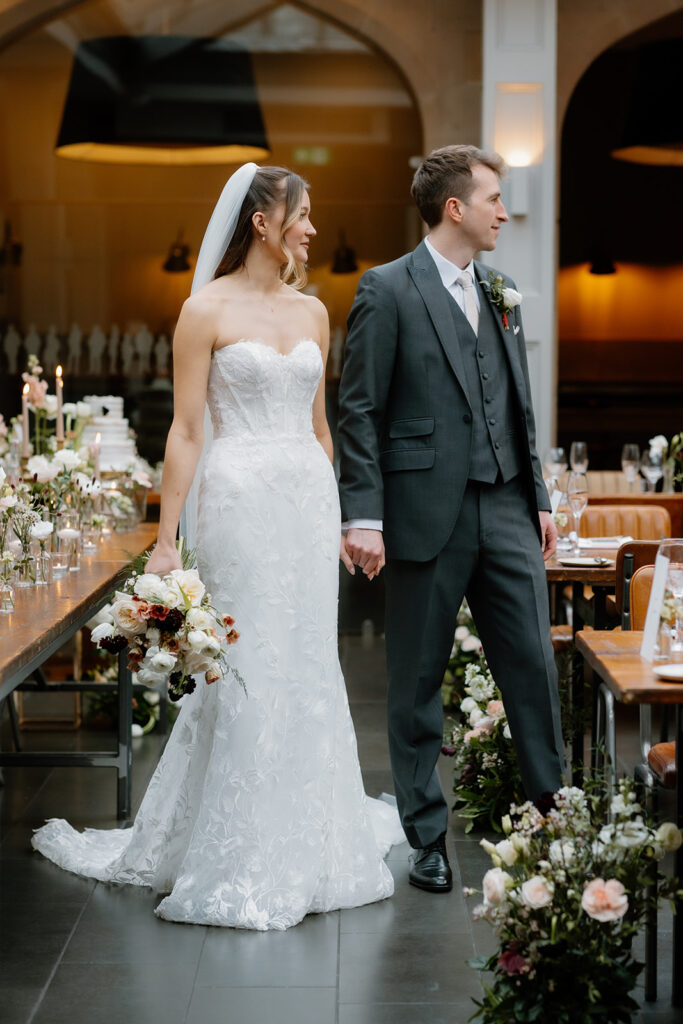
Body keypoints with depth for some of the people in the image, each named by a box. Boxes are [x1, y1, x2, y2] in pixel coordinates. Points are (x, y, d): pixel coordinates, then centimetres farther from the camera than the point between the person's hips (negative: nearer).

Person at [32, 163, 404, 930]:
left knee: (309, 670, 9)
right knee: (246, 670, -3)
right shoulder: (208, 310, -4)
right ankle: (240, 861, 8)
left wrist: (341, 518, 19)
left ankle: (304, 843, 23)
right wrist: (165, 542, -10)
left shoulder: (312, 312, 13)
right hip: (241, 496, -6)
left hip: (310, 497, 6)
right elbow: (186, 429, -6)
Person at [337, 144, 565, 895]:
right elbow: (358, 412, -8)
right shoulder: (387, 290, -6)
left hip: (505, 510, 6)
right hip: (428, 515, -5)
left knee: (534, 669, 5)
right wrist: (363, 515, -14)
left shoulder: (502, 291, 14)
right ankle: (427, 840, 17)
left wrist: (539, 496, 15)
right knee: (417, 687, 6)